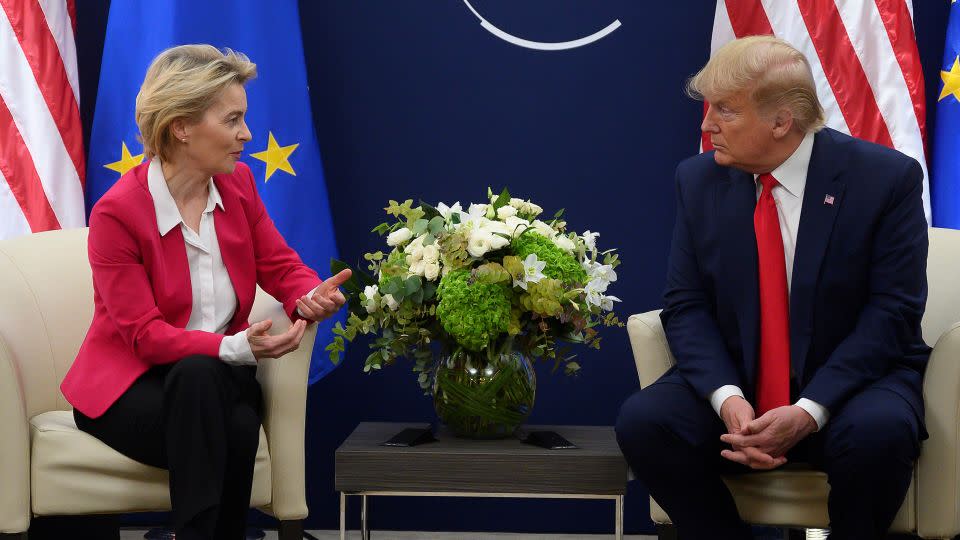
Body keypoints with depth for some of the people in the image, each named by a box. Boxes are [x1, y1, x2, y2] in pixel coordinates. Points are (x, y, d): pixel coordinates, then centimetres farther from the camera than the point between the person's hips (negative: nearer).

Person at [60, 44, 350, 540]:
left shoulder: (238, 183, -1)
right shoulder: (117, 212, -17)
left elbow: (280, 266, 4)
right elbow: (145, 335, -20)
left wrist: (311, 296, -22)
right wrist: (235, 347, -34)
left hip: (217, 376, 4)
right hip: (128, 386, -3)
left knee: (238, 428, -31)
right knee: (199, 376, -36)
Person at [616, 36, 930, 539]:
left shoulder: (886, 177, -10)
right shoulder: (699, 180, 1)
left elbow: (892, 312, -12)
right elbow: (686, 306, 0)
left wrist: (810, 411, -23)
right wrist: (727, 398, -20)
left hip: (851, 380, -3)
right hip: (734, 381, 3)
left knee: (878, 432, -36)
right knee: (643, 420, -24)